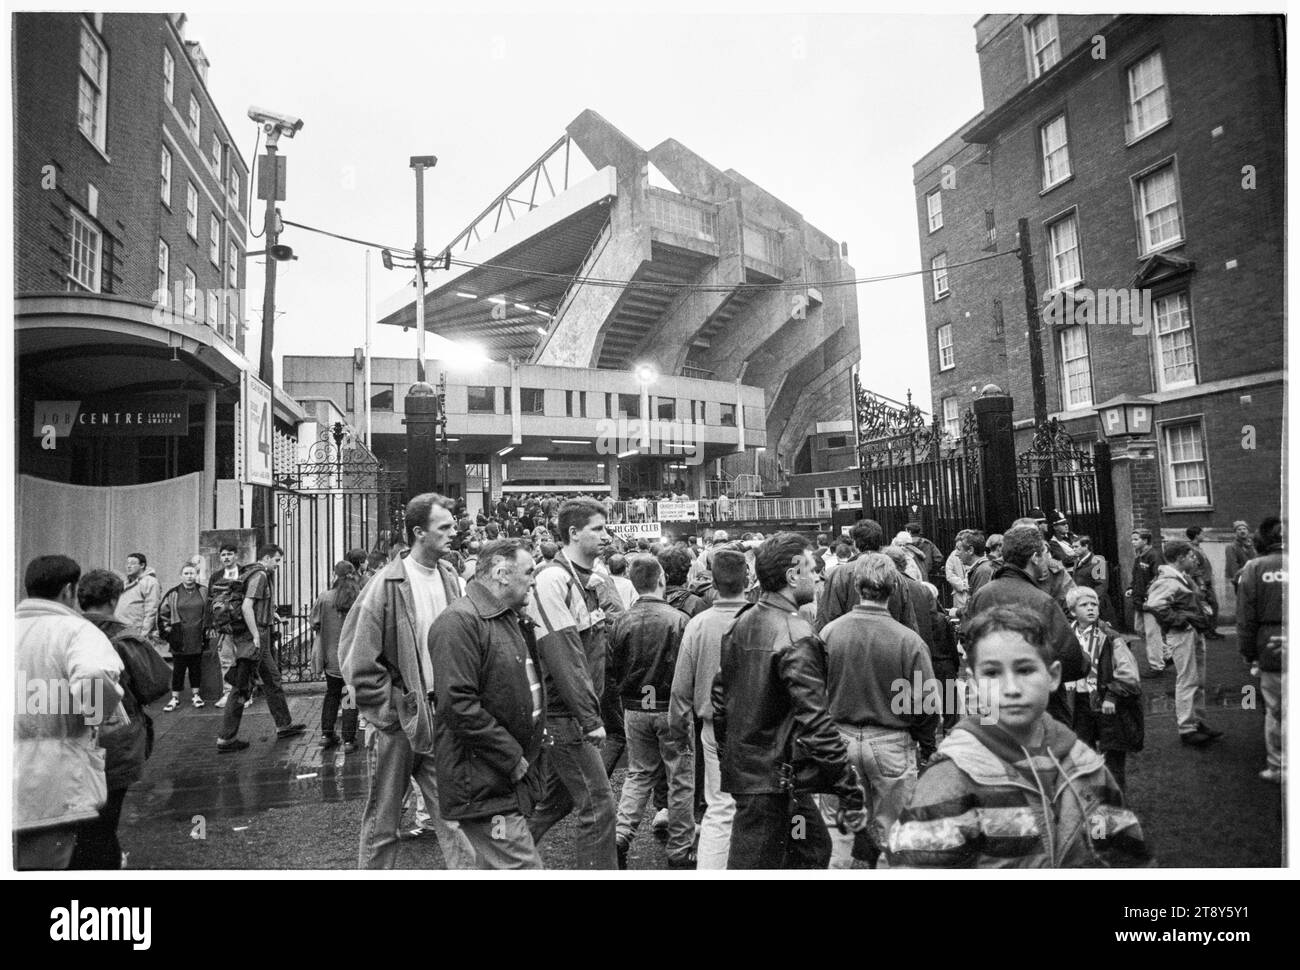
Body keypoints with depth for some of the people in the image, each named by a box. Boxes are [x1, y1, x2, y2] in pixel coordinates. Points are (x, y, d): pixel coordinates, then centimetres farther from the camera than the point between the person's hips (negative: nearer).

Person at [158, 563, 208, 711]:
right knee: (178, 668, 2)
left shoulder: (203, 592, 5)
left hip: (197, 638, 1)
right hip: (179, 639, -1)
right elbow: (163, 613, 7)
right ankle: (175, 698, 11)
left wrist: (207, 630, 8)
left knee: (196, 667, 9)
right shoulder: (173, 593, 0)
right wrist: (166, 629, 1)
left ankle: (195, 694, 21)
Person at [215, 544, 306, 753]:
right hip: (254, 637, -11)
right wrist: (256, 636, -24)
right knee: (242, 687, -5)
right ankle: (226, 738, 2)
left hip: (260, 639, 11)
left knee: (272, 679, 17)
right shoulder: (259, 576, -14)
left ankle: (284, 725, 27)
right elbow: (246, 606, -24)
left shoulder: (260, 575, 15)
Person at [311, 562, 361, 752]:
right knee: (352, 697, 8)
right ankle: (348, 740, 10)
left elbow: (313, 623, -1)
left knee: (332, 694, 21)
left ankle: (326, 734, 23)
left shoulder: (324, 598, -9)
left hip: (332, 655, 2)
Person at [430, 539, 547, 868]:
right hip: (484, 784, -9)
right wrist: (512, 758, -19)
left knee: (493, 865, 17)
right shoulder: (459, 621, -17)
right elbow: (459, 705, -24)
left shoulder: (513, 619, 16)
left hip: (513, 777, 9)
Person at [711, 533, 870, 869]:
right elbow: (816, 724, -24)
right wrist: (852, 793, -18)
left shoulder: (740, 624, 5)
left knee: (815, 847, 23)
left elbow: (720, 697, 12)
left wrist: (727, 757, 22)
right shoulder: (796, 637, -21)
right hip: (775, 780, -9)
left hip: (741, 765, 9)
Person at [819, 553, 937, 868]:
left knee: (836, 829, 15)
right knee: (887, 833, 15)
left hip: (839, 738, 2)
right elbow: (926, 702, -10)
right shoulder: (908, 640, -16)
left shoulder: (828, 632, -10)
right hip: (891, 744, -1)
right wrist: (926, 743, 8)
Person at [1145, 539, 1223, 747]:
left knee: (1199, 681, 17)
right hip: (1181, 634, -10)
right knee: (1187, 681, -5)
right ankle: (1186, 729, 1)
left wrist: (1205, 609, 13)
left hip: (1195, 632, 10)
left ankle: (1199, 722, 29)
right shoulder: (1167, 581, -18)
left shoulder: (1185, 578, 15)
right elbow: (1155, 605, -33)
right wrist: (1181, 620, -22)